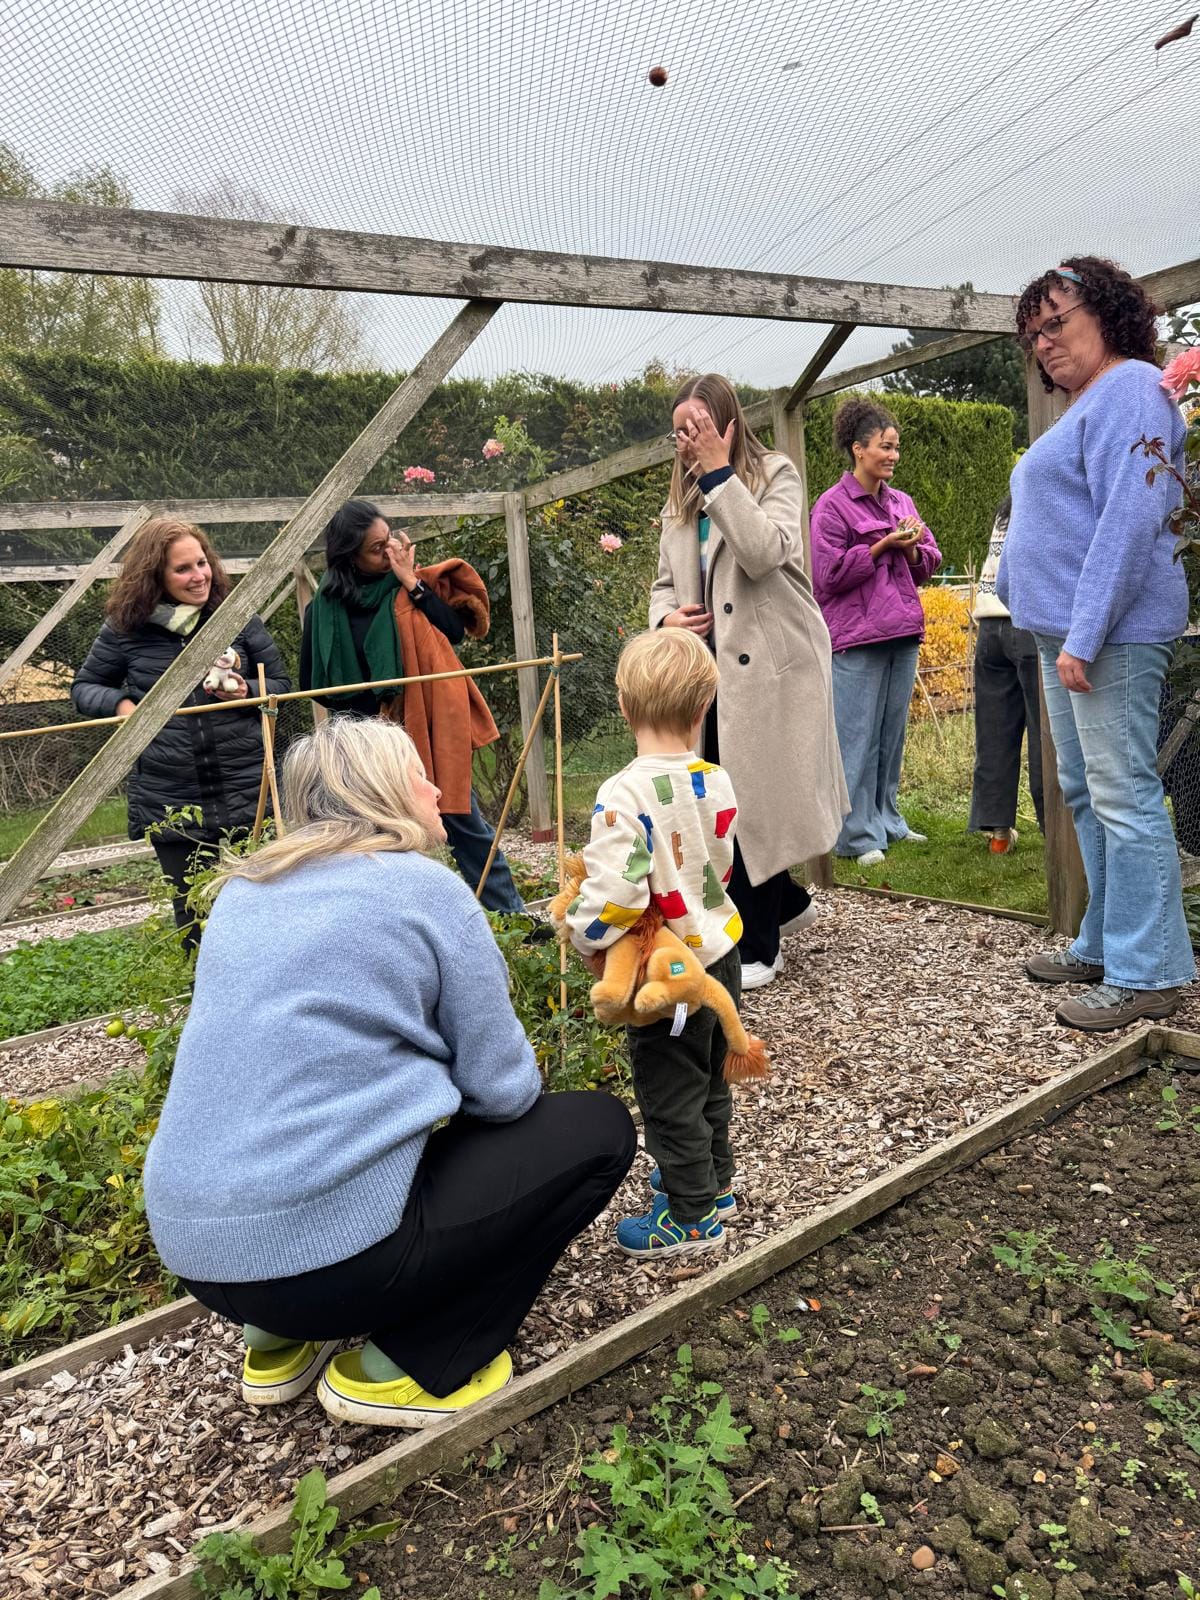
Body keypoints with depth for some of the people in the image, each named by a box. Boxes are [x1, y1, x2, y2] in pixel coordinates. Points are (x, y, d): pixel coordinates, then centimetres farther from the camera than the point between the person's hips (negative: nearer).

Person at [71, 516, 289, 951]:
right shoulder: (125, 628, 0)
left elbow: (282, 684, 8)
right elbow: (84, 687, 13)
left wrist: (247, 691, -14)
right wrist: (120, 702, -9)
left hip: (247, 795, 0)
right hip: (170, 804, 0)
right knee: (193, 917, 11)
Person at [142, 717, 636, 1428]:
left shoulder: (247, 890, 12)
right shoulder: (426, 888, -8)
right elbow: (504, 1090, -4)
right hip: (328, 1248, -8)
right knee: (600, 1128, 6)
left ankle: (284, 1340, 21)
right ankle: (399, 1368, 6)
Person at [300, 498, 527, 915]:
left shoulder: (413, 584, 0)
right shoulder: (325, 608, -1)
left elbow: (455, 630, -13)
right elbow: (313, 682, 4)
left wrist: (413, 583, -13)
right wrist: (365, 707, -5)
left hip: (431, 727, 0)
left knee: (465, 824, 7)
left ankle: (511, 913, 19)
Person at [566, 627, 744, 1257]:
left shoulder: (625, 794, -26)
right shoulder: (717, 782, -6)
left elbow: (615, 891, -33)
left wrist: (588, 939, -15)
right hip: (721, 950, 7)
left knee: (669, 1093, 11)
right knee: (709, 1079, 25)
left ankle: (692, 1216, 26)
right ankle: (712, 1181, 44)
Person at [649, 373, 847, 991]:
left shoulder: (776, 475, -1)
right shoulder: (680, 500, 17)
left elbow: (765, 552, -20)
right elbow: (665, 582, 20)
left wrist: (720, 470, -17)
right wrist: (666, 617, -3)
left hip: (770, 666, -6)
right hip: (711, 666, 6)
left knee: (752, 800, -6)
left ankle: (757, 947, 9)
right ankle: (787, 901, 33)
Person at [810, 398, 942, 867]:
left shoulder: (901, 502, 15)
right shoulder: (832, 504, -3)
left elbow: (928, 565, 17)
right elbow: (829, 573, -9)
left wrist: (910, 547, -4)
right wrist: (883, 545, -13)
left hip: (903, 633, 6)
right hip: (857, 637, -6)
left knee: (893, 733, 10)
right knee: (859, 737, -5)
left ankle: (887, 820, 21)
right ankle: (858, 834, 2)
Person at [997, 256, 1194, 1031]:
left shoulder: (1129, 387, -8)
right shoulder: (1083, 407, 22)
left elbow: (1131, 517, -19)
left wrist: (1084, 635, -24)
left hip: (1111, 631, -10)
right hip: (1067, 631, 10)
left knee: (1122, 796, -8)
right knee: (1085, 793, 13)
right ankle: (1104, 945, 24)